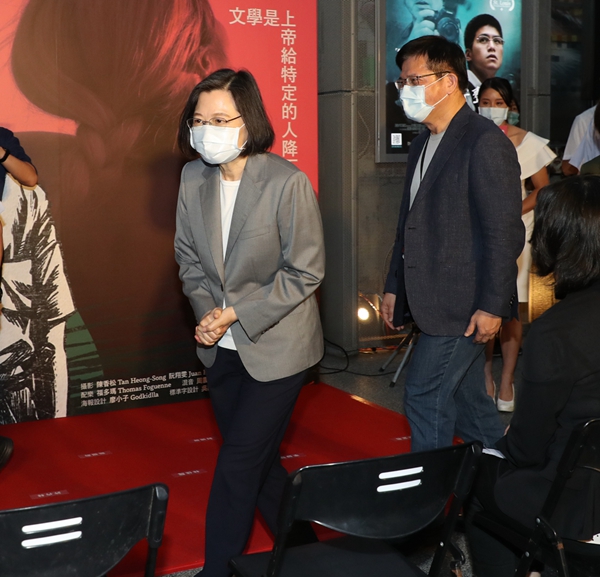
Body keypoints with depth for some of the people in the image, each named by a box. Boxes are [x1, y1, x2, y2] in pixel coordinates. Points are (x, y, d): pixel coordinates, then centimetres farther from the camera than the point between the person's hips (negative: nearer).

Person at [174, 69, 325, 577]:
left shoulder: (288, 183, -18)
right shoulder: (193, 178, -2)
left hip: (275, 345, -6)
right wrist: (206, 311, -9)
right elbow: (189, 256, 8)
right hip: (222, 348, 6)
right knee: (258, 459, 17)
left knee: (238, 464, -4)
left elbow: (305, 272, -15)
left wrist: (236, 314, -17)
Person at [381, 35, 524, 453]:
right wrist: (395, 286, 19)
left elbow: (505, 232, -18)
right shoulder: (423, 144, 14)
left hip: (464, 305, -9)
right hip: (435, 302, 9)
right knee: (466, 398, 15)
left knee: (424, 395, -4)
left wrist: (491, 306, -19)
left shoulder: (486, 143, -15)